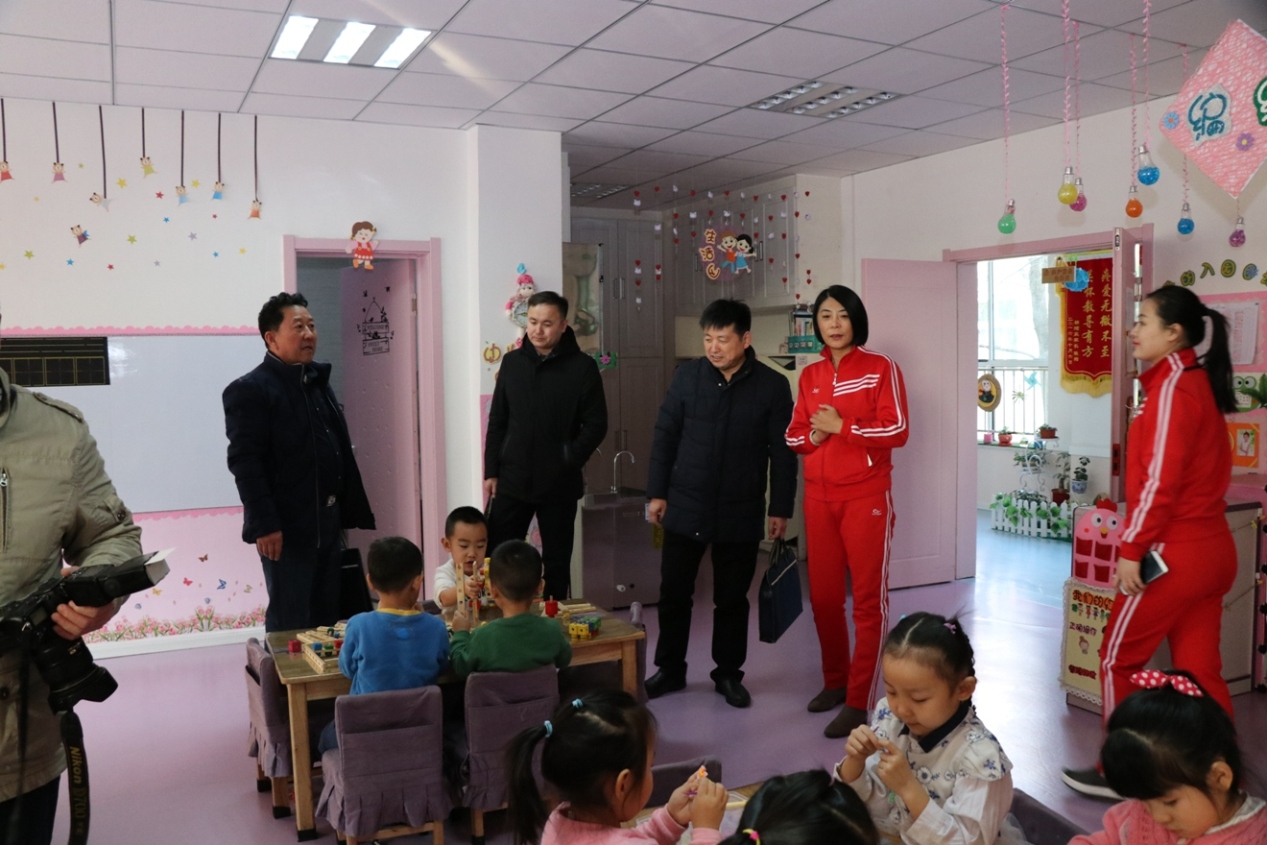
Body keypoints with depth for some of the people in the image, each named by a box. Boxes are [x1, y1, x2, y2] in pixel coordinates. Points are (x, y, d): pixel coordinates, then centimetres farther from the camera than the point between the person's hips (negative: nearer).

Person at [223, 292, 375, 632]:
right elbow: (245, 462, -16)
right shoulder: (250, 390, -9)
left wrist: (347, 512, 12)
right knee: (290, 626, 1)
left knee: (327, 620, 14)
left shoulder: (318, 381, 15)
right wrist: (264, 525, -21)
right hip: (286, 527, -7)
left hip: (328, 522, 8)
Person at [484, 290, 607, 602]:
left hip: (558, 484, -2)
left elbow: (596, 425, -5)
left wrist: (568, 462, -14)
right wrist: (491, 471, 3)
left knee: (556, 560, 9)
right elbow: (497, 422, 9)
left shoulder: (582, 367, -5)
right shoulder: (512, 362, 6)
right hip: (512, 480, 3)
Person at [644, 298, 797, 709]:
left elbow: (783, 453, -1)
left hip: (741, 513, -1)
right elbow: (665, 436, 3)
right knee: (674, 593, 8)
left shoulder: (773, 386, -5)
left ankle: (729, 674, 27)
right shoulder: (687, 375, -2)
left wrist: (780, 509, -2)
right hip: (685, 508, 1)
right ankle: (670, 669, 26)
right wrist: (657, 492, 1)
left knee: (732, 598, 10)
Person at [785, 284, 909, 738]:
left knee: (869, 598, -2)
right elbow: (794, 435, 13)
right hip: (819, 497, 5)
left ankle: (860, 702, 3)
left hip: (866, 497, -5)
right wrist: (814, 436, -8)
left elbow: (897, 430, -10)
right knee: (823, 595, 10)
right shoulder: (809, 376, 12)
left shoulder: (880, 368, -2)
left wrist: (841, 426, -13)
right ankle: (835, 681, 27)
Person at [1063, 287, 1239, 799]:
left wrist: (1131, 550, -16)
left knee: (1118, 659, 5)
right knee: (1199, 669, 12)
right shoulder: (1200, 382, 14)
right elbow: (1192, 475, 15)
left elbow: (1160, 480, -20)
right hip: (1211, 548, 9)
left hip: (1175, 552, -9)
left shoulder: (1172, 386, -14)